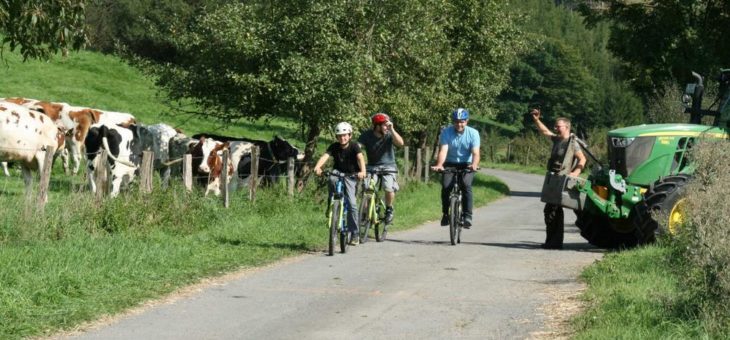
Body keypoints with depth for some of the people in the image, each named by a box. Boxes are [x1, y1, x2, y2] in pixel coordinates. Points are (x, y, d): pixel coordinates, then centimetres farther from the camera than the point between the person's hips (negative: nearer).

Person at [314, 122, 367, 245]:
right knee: (331, 179, -35)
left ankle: (355, 233, -6)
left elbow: (360, 158, -30)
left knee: (351, 203, -16)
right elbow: (325, 156, -25)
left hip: (351, 176, -2)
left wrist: (362, 171, -50)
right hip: (338, 174, 2)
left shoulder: (354, 146, -13)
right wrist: (317, 167, -45)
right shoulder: (334, 147, -8)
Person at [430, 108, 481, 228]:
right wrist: (439, 165, -43)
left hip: (466, 165, -1)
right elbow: (443, 150, -23)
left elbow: (475, 153, -22)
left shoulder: (473, 133, -12)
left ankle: (467, 216, -23)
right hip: (450, 164, 1)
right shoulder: (446, 132, -12)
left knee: (466, 185, -28)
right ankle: (445, 213, -3)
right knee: (446, 186, -23)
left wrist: (474, 164, -44)